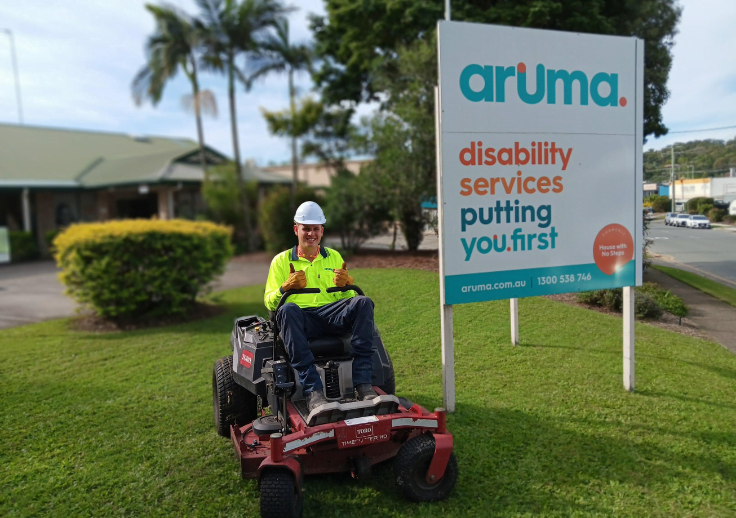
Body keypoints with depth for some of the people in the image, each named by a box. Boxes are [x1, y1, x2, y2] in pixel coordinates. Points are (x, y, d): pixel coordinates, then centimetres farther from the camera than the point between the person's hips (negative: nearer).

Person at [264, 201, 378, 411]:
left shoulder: (334, 257, 23)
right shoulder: (282, 260, 17)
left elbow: (347, 298, 18)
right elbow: (269, 302, 9)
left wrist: (347, 284, -6)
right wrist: (286, 287, -12)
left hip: (332, 313, 2)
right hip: (301, 317, -2)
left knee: (363, 302, -28)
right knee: (287, 309, -37)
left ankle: (363, 382, -32)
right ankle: (312, 391, -44)